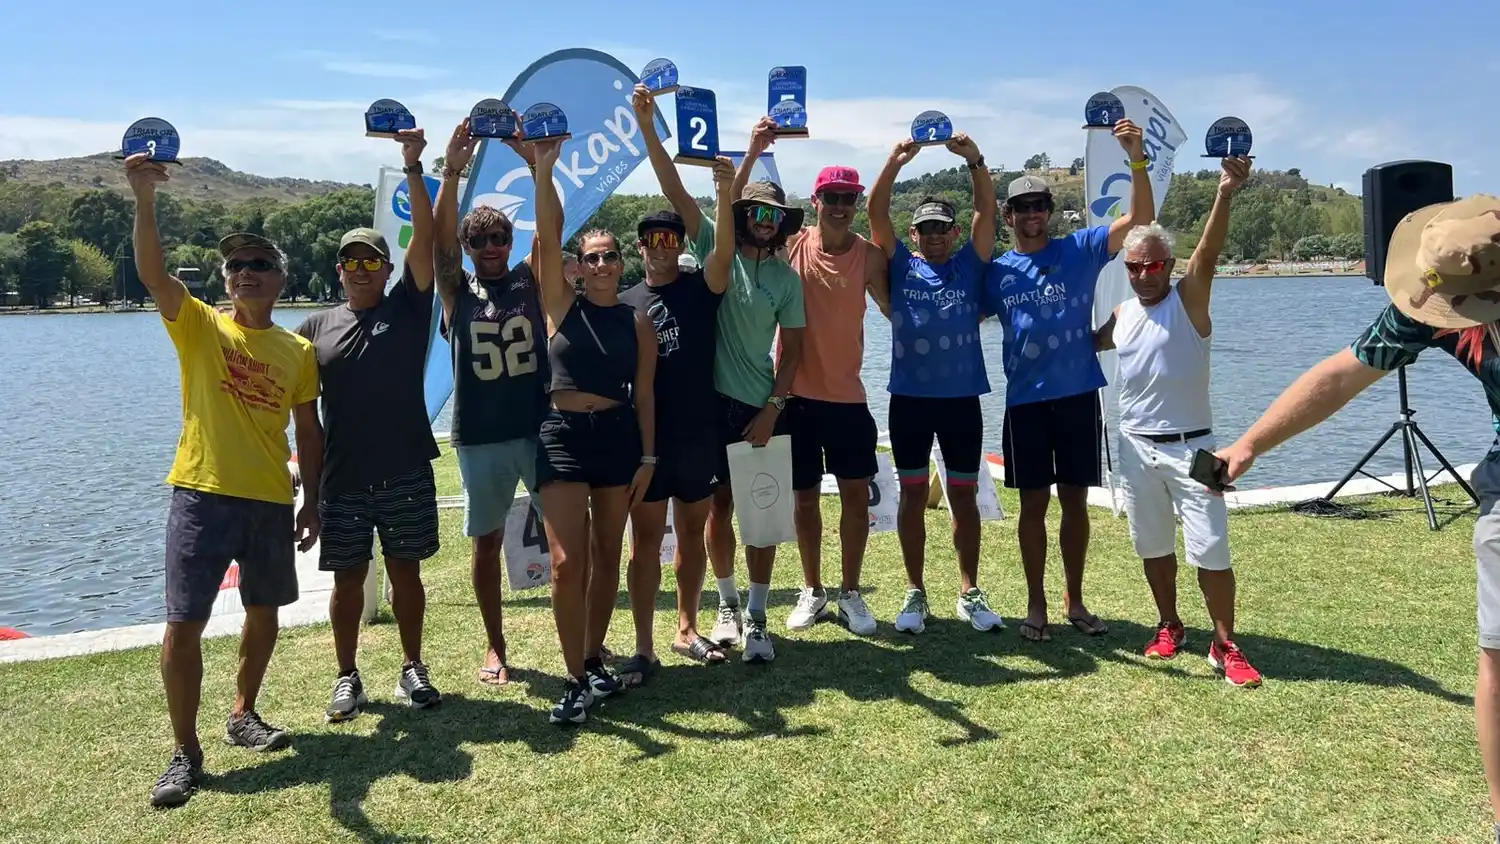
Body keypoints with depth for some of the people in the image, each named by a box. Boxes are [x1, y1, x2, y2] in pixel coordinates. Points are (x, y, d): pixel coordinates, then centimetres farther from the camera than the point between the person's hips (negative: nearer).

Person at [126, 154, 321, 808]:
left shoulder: (299, 351, 7)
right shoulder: (198, 326, 0)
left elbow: (308, 431, 11)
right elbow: (152, 273, -18)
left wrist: (312, 501, 8)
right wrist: (144, 200, -33)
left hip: (271, 499, 3)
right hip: (202, 493, -3)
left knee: (265, 611, 15)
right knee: (183, 625, -4)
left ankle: (243, 715, 36)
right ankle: (186, 752, 10)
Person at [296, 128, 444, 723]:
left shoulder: (407, 307, 3)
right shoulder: (318, 326, 8)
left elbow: (425, 238, -9)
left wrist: (412, 167, -17)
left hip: (406, 473, -1)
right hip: (343, 479, 1)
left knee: (406, 572, 9)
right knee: (347, 579, 9)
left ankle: (412, 668, 23)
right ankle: (347, 678, 23)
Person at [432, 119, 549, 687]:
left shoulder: (529, 279, 6)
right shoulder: (457, 289, 5)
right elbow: (440, 236, -11)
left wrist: (535, 163, -20)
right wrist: (452, 172, -24)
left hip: (540, 427, 0)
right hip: (479, 436, 0)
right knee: (487, 541, 9)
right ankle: (495, 647, 23)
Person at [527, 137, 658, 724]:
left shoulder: (638, 323, 6)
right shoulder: (561, 304, 3)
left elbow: (644, 395, 6)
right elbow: (549, 236, -9)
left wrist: (647, 457, 2)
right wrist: (543, 170, -18)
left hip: (619, 437, 2)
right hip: (564, 435, -2)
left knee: (606, 555, 10)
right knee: (567, 562, -9)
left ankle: (593, 660, 25)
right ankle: (576, 680, 0)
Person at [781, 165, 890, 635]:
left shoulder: (869, 255, -2)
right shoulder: (791, 246, -3)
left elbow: (894, 308, 1)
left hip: (848, 396, 1)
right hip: (798, 394, 0)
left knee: (857, 495, 3)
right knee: (805, 496, 10)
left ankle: (850, 593, 20)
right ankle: (812, 591, 26)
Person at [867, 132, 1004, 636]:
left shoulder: (970, 265, 7)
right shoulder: (901, 265, 6)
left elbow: (987, 212, -4)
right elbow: (876, 214, -5)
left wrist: (974, 159, -16)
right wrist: (895, 162, -17)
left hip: (962, 397, 1)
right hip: (909, 397, 0)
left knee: (964, 495, 8)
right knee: (913, 493, 6)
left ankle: (970, 593, 19)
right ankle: (915, 593, 16)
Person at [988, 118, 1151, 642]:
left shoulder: (1079, 251, 2)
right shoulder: (996, 272, 5)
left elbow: (1140, 218, -7)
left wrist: (1136, 158, -20)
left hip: (1079, 396, 0)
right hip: (1026, 401, 0)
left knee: (1075, 500, 9)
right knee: (1034, 503, 5)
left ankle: (1075, 600, 23)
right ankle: (1036, 604, 17)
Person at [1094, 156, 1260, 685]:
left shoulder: (1188, 299, -7)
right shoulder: (1122, 314, 8)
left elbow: (1208, 254, -26)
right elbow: (1091, 343, 28)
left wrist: (1225, 195, -41)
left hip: (1190, 445, -5)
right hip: (1136, 446, 5)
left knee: (1210, 550, -5)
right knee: (1153, 546, 13)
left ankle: (1225, 647, 6)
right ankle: (1170, 627, 30)